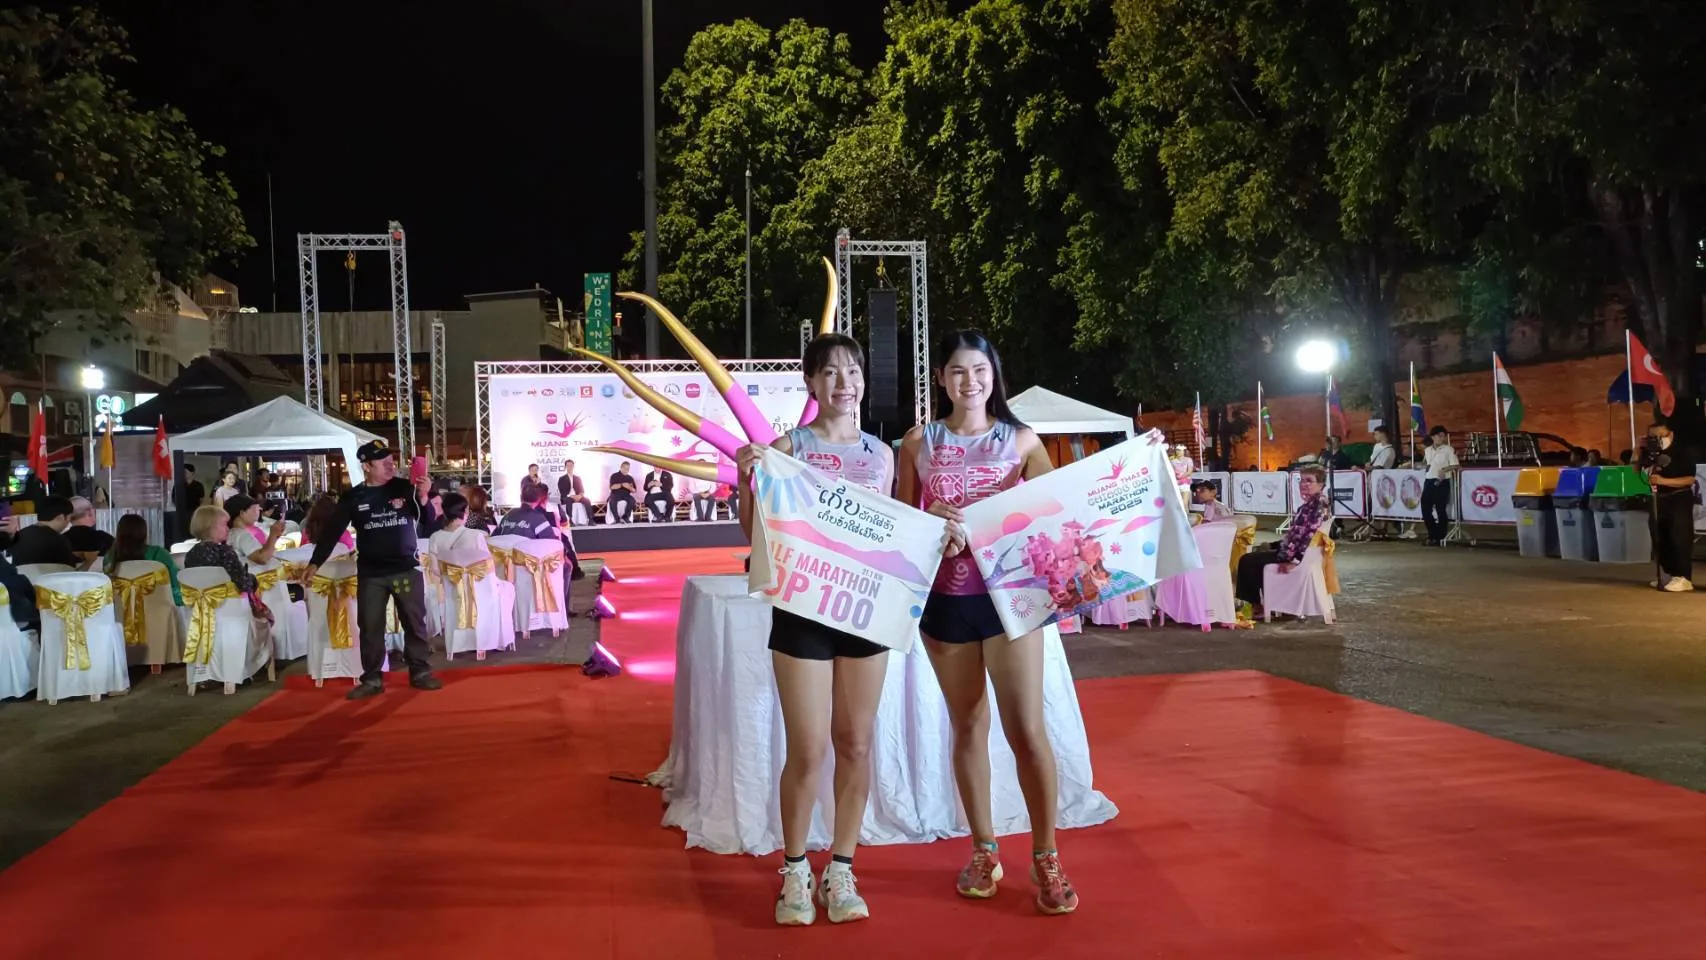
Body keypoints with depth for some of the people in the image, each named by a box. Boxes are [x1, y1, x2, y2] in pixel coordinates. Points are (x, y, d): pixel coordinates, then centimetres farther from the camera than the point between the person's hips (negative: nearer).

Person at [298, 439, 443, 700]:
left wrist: (423, 498, -20)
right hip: (370, 573, 1)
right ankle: (372, 679, 12)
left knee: (415, 622, 4)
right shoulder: (352, 497, -1)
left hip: (407, 568, 0)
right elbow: (332, 532, 1)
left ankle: (420, 672, 14)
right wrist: (314, 563, -6)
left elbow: (428, 522, -2)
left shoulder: (405, 488, -3)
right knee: (370, 627, 4)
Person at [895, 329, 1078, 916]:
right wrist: (931, 524, -11)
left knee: (1026, 728, -5)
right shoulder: (919, 443, 6)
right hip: (946, 599, 2)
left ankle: (1045, 857, 9)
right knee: (968, 728, 10)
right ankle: (984, 851, 23)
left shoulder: (1021, 440, 4)